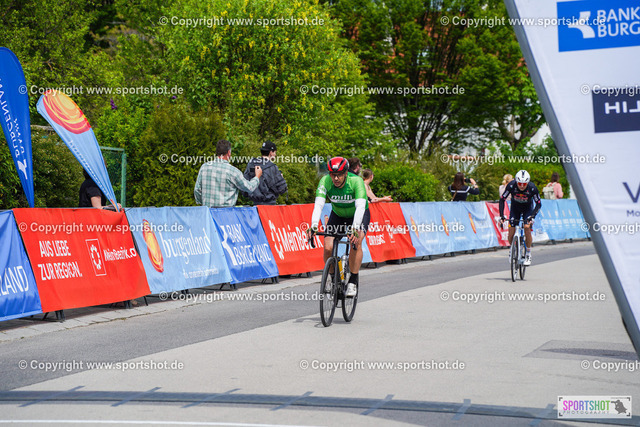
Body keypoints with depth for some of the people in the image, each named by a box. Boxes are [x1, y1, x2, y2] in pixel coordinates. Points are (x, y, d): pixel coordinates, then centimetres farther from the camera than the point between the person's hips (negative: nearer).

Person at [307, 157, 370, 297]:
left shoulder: (356, 181, -33)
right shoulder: (325, 181, -26)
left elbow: (360, 207, -44)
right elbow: (318, 205, -35)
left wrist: (355, 228, -58)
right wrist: (313, 226, -51)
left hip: (359, 215, -3)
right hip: (338, 215, 3)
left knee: (355, 242, -30)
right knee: (328, 248, -15)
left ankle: (352, 282, -20)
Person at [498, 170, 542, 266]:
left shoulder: (532, 188, -30)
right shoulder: (511, 186, -29)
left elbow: (538, 204, -21)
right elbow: (502, 200, -19)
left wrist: (532, 216, -36)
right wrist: (501, 216, -27)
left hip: (527, 208, -1)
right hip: (515, 208, 1)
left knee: (527, 227, -23)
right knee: (511, 230, -11)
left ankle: (528, 255, -8)